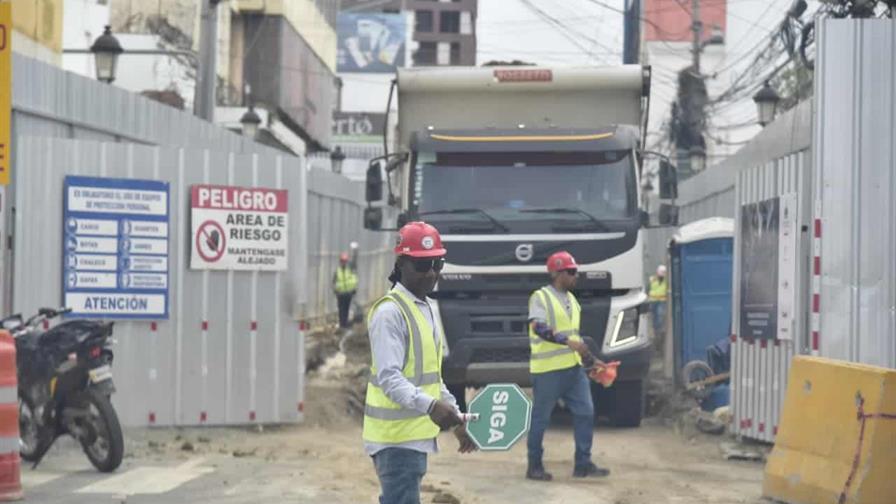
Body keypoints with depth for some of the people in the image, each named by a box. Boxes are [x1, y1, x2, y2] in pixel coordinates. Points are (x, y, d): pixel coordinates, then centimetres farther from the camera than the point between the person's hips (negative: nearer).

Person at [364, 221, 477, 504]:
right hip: (396, 437, -10)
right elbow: (389, 378, -25)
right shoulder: (390, 312, -15)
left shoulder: (425, 309, 16)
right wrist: (429, 406, -38)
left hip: (414, 435, 10)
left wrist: (456, 418, 23)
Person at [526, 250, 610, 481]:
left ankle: (583, 464, 8)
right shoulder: (541, 297, -9)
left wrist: (591, 360, 22)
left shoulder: (571, 299, 17)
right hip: (548, 369, -8)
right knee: (541, 418, 1)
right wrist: (567, 341, -34)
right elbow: (539, 328, -24)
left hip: (573, 367, 8)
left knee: (585, 412, 2)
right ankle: (534, 466, 10)